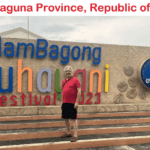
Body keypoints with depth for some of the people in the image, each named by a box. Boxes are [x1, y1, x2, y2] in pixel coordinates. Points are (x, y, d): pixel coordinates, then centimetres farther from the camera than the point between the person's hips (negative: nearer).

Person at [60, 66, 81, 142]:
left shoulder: (75, 80, -6)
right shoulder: (64, 81, 13)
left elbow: (79, 91, -11)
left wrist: (77, 102, -16)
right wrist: (62, 101, 16)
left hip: (72, 103, -7)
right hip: (65, 103, 7)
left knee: (74, 118, -3)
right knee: (65, 118, 14)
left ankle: (75, 135, 1)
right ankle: (68, 132, 30)